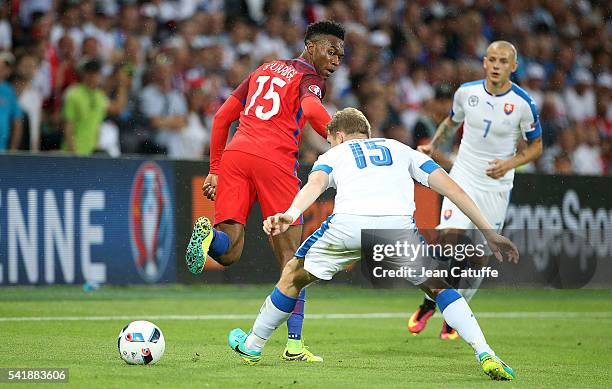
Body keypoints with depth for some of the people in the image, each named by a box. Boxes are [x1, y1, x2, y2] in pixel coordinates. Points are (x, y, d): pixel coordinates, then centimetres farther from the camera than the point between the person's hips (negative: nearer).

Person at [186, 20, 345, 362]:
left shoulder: (264, 69, 27)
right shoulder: (310, 78, 7)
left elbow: (223, 117, 26)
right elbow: (311, 109, -17)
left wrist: (215, 170, 28)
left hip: (235, 154, 5)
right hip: (276, 161, -5)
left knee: (228, 252, 2)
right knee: (291, 256, 5)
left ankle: (209, 235, -33)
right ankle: (294, 344, 2)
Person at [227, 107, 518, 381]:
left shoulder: (333, 155, 32)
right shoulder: (401, 150, 36)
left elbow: (316, 182, 6)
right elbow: (449, 186, 26)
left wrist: (290, 214, -13)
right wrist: (489, 233, 25)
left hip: (347, 224, -1)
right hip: (399, 224, 1)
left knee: (293, 276, 24)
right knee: (437, 286, 21)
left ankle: (252, 347, 37)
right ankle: (486, 355, 2)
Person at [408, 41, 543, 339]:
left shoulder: (524, 104, -10)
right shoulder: (466, 92, -3)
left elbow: (536, 145, 2)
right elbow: (452, 121, 18)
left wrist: (510, 163, -15)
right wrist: (433, 145, 2)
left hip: (497, 186, 0)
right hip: (463, 177, 0)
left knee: (481, 255, 1)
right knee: (450, 234, -20)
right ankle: (430, 301, 1)